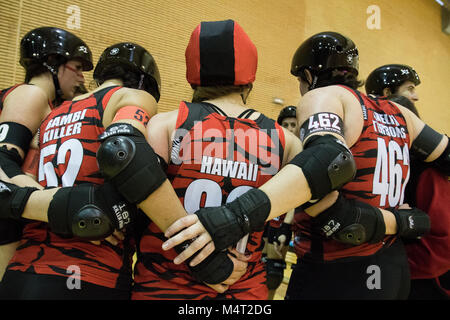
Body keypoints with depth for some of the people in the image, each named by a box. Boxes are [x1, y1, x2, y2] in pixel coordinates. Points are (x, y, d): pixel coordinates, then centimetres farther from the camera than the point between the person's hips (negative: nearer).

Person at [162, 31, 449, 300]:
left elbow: (330, 160, -30)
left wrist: (239, 213, -39)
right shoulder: (397, 113, 10)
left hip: (336, 276, -7)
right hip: (395, 269, 8)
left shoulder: (324, 95, -10)